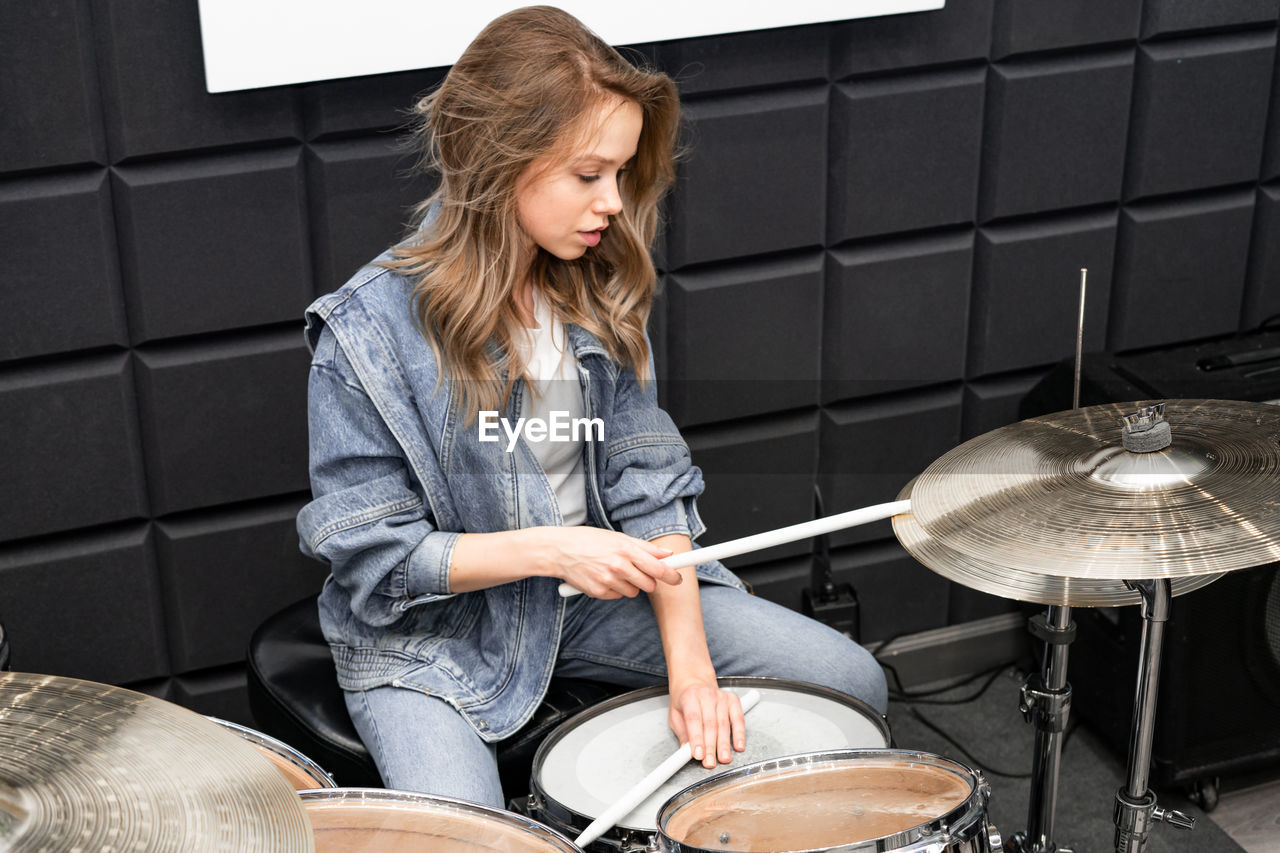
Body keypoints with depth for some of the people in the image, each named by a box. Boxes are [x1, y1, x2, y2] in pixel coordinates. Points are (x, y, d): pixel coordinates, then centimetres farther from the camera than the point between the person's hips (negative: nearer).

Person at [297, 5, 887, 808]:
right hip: (431, 634, -5)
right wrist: (547, 547, -26)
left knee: (853, 682, -1)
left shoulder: (599, 289, -4)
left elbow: (649, 482, -5)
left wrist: (688, 664, -16)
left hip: (595, 595, 5)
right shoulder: (368, 333, -21)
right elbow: (371, 556, -16)